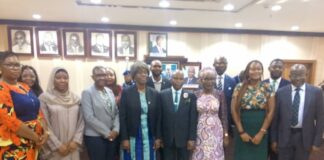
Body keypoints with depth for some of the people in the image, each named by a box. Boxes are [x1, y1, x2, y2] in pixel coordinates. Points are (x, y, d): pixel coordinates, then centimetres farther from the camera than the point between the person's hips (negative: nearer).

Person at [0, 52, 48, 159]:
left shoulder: (25, 87, 10)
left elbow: (38, 112, 9)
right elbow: (10, 121, -21)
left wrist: (45, 132, -5)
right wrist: (36, 137, -15)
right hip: (13, 147, -7)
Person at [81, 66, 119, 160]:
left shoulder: (110, 91, 8)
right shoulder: (87, 93, -8)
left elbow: (116, 112, 8)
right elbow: (89, 117, -15)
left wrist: (116, 130, -6)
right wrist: (107, 132, -13)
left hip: (112, 136, 5)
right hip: (95, 137, -5)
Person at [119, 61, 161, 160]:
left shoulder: (154, 94, 2)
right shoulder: (126, 93, -5)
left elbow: (158, 117, 4)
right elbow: (122, 117, -6)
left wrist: (158, 137, 2)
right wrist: (124, 138, -9)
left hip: (149, 137, 3)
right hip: (132, 137, -2)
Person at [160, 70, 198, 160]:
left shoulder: (191, 96, -2)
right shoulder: (163, 94, -1)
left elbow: (193, 119, -3)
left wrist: (192, 138, -5)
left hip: (184, 138, 0)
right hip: (167, 138, 0)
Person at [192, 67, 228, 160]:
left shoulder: (220, 95, -2)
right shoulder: (195, 95, -2)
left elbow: (224, 116, 2)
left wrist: (226, 135, 1)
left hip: (216, 132, 0)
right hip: (200, 132, 0)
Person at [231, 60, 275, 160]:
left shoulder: (267, 88, 0)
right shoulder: (239, 87, -2)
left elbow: (271, 111, -2)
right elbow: (234, 110, -2)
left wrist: (261, 132, -7)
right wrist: (241, 131, -6)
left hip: (260, 130, 0)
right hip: (242, 129, 0)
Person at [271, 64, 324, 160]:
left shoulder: (316, 92, -3)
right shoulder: (281, 92, -4)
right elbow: (275, 117, -1)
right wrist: (274, 139, 1)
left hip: (305, 137, 1)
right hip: (285, 136, 0)